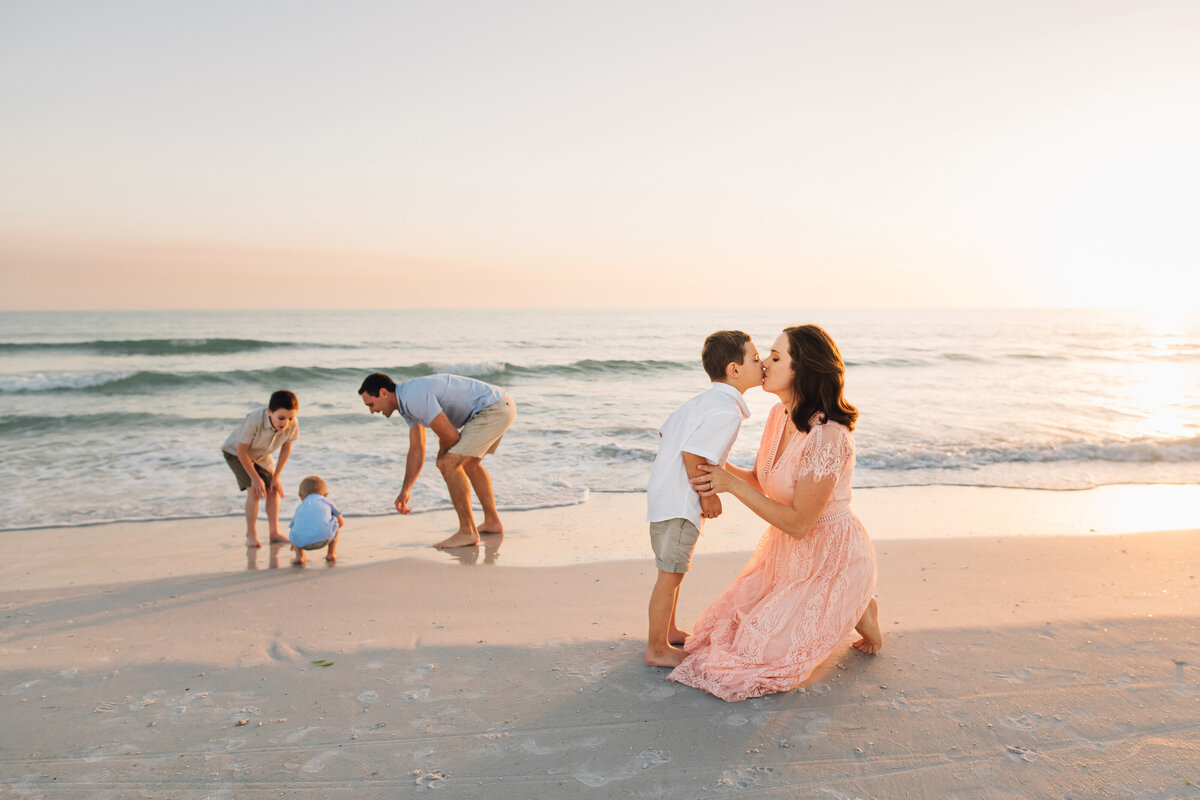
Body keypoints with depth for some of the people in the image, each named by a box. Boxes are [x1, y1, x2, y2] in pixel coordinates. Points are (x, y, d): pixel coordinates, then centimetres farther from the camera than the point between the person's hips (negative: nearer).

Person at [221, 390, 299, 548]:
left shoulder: (293, 424, -29)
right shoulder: (254, 421, -42)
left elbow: (286, 448, -11)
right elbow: (241, 450, -29)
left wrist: (275, 477, -9)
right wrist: (255, 478, -23)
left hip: (260, 455, 5)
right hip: (236, 453, -5)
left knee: (273, 490, 0)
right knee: (255, 490, -17)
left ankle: (274, 532, 13)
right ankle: (251, 535, -5)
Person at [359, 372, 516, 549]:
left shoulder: (415, 397, -19)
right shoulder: (407, 402, 15)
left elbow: (450, 435, -16)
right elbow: (416, 450, 19)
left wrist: (441, 457, 7)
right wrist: (405, 491, 15)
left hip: (494, 410, -11)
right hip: (501, 408, 11)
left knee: (449, 464, -12)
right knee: (469, 463, 27)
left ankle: (467, 532, -3)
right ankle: (492, 522, 32)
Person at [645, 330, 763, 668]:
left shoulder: (703, 400, 11)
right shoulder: (727, 411, -20)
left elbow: (665, 431, 15)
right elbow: (692, 453, -26)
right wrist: (708, 494, -14)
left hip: (666, 492, 10)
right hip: (679, 502, -10)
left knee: (674, 570, 23)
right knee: (670, 574, 0)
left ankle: (668, 630, 39)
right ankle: (657, 649, 11)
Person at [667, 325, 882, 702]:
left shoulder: (827, 437, -31)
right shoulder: (780, 415, -4)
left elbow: (798, 523, -26)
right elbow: (763, 482, 8)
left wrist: (732, 486, -22)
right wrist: (722, 469, -8)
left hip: (829, 556, -8)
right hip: (787, 550, 8)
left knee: (766, 649, -3)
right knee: (734, 623, 14)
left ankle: (856, 613, 16)